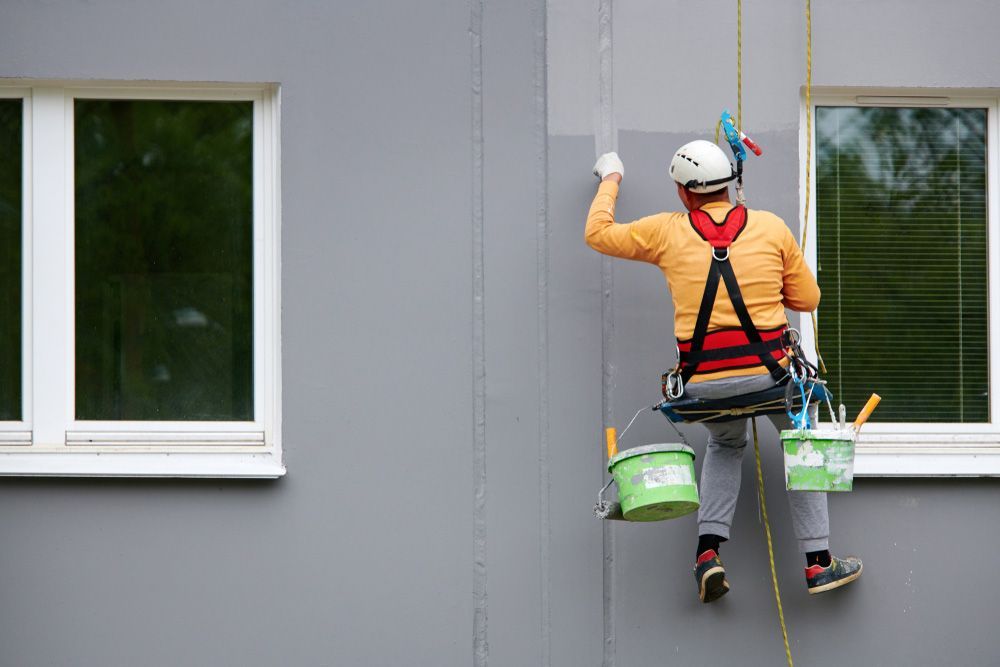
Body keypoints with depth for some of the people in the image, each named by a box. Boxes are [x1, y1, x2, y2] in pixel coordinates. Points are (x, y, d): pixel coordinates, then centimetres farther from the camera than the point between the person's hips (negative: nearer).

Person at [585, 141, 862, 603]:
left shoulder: (667, 232, 2)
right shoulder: (772, 227, 2)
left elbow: (598, 233, 17)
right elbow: (808, 299, 10)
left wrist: (610, 180, 31)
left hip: (702, 384, 1)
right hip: (768, 374, -1)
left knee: (725, 444, 31)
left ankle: (708, 550, 13)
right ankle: (818, 562, 17)